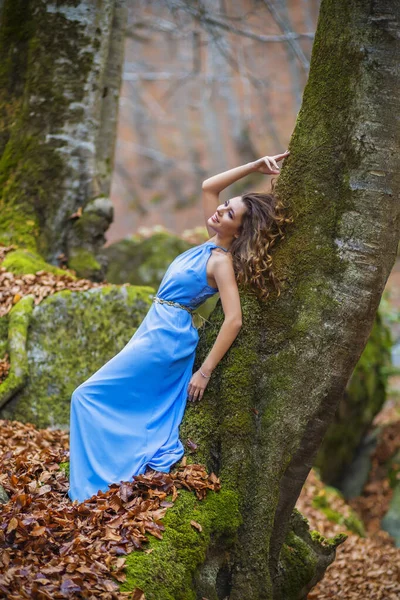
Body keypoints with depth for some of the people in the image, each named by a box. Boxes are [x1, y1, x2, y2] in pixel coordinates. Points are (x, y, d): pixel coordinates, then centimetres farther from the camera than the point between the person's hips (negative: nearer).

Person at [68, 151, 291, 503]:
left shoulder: (222, 261, -17)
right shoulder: (214, 242, 4)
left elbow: (234, 320, -24)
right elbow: (208, 186, 11)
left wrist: (205, 371, -21)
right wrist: (254, 166, 1)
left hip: (164, 337, -9)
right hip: (158, 331, 9)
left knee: (89, 397, -6)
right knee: (149, 413, 11)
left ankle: (95, 487, -5)